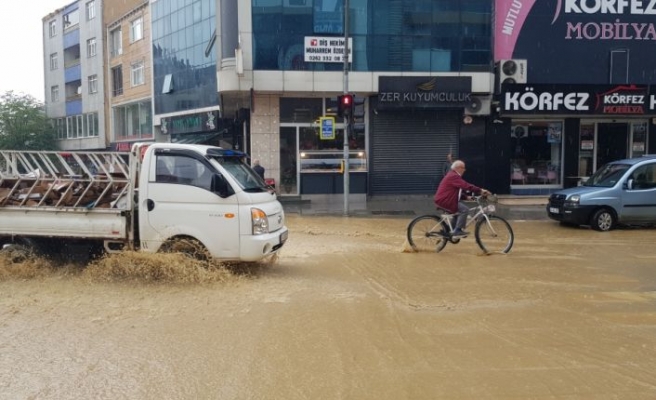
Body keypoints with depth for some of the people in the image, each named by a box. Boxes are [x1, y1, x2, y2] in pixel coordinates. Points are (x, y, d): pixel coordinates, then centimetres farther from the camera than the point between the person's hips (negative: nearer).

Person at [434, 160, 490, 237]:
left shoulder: (452, 175, 21)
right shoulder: (454, 176, -14)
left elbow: (456, 192, 23)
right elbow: (466, 186, -26)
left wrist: (466, 197, 11)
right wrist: (480, 191, -28)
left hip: (443, 200, 11)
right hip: (444, 201, -11)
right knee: (464, 209, -14)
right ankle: (457, 231, -10)